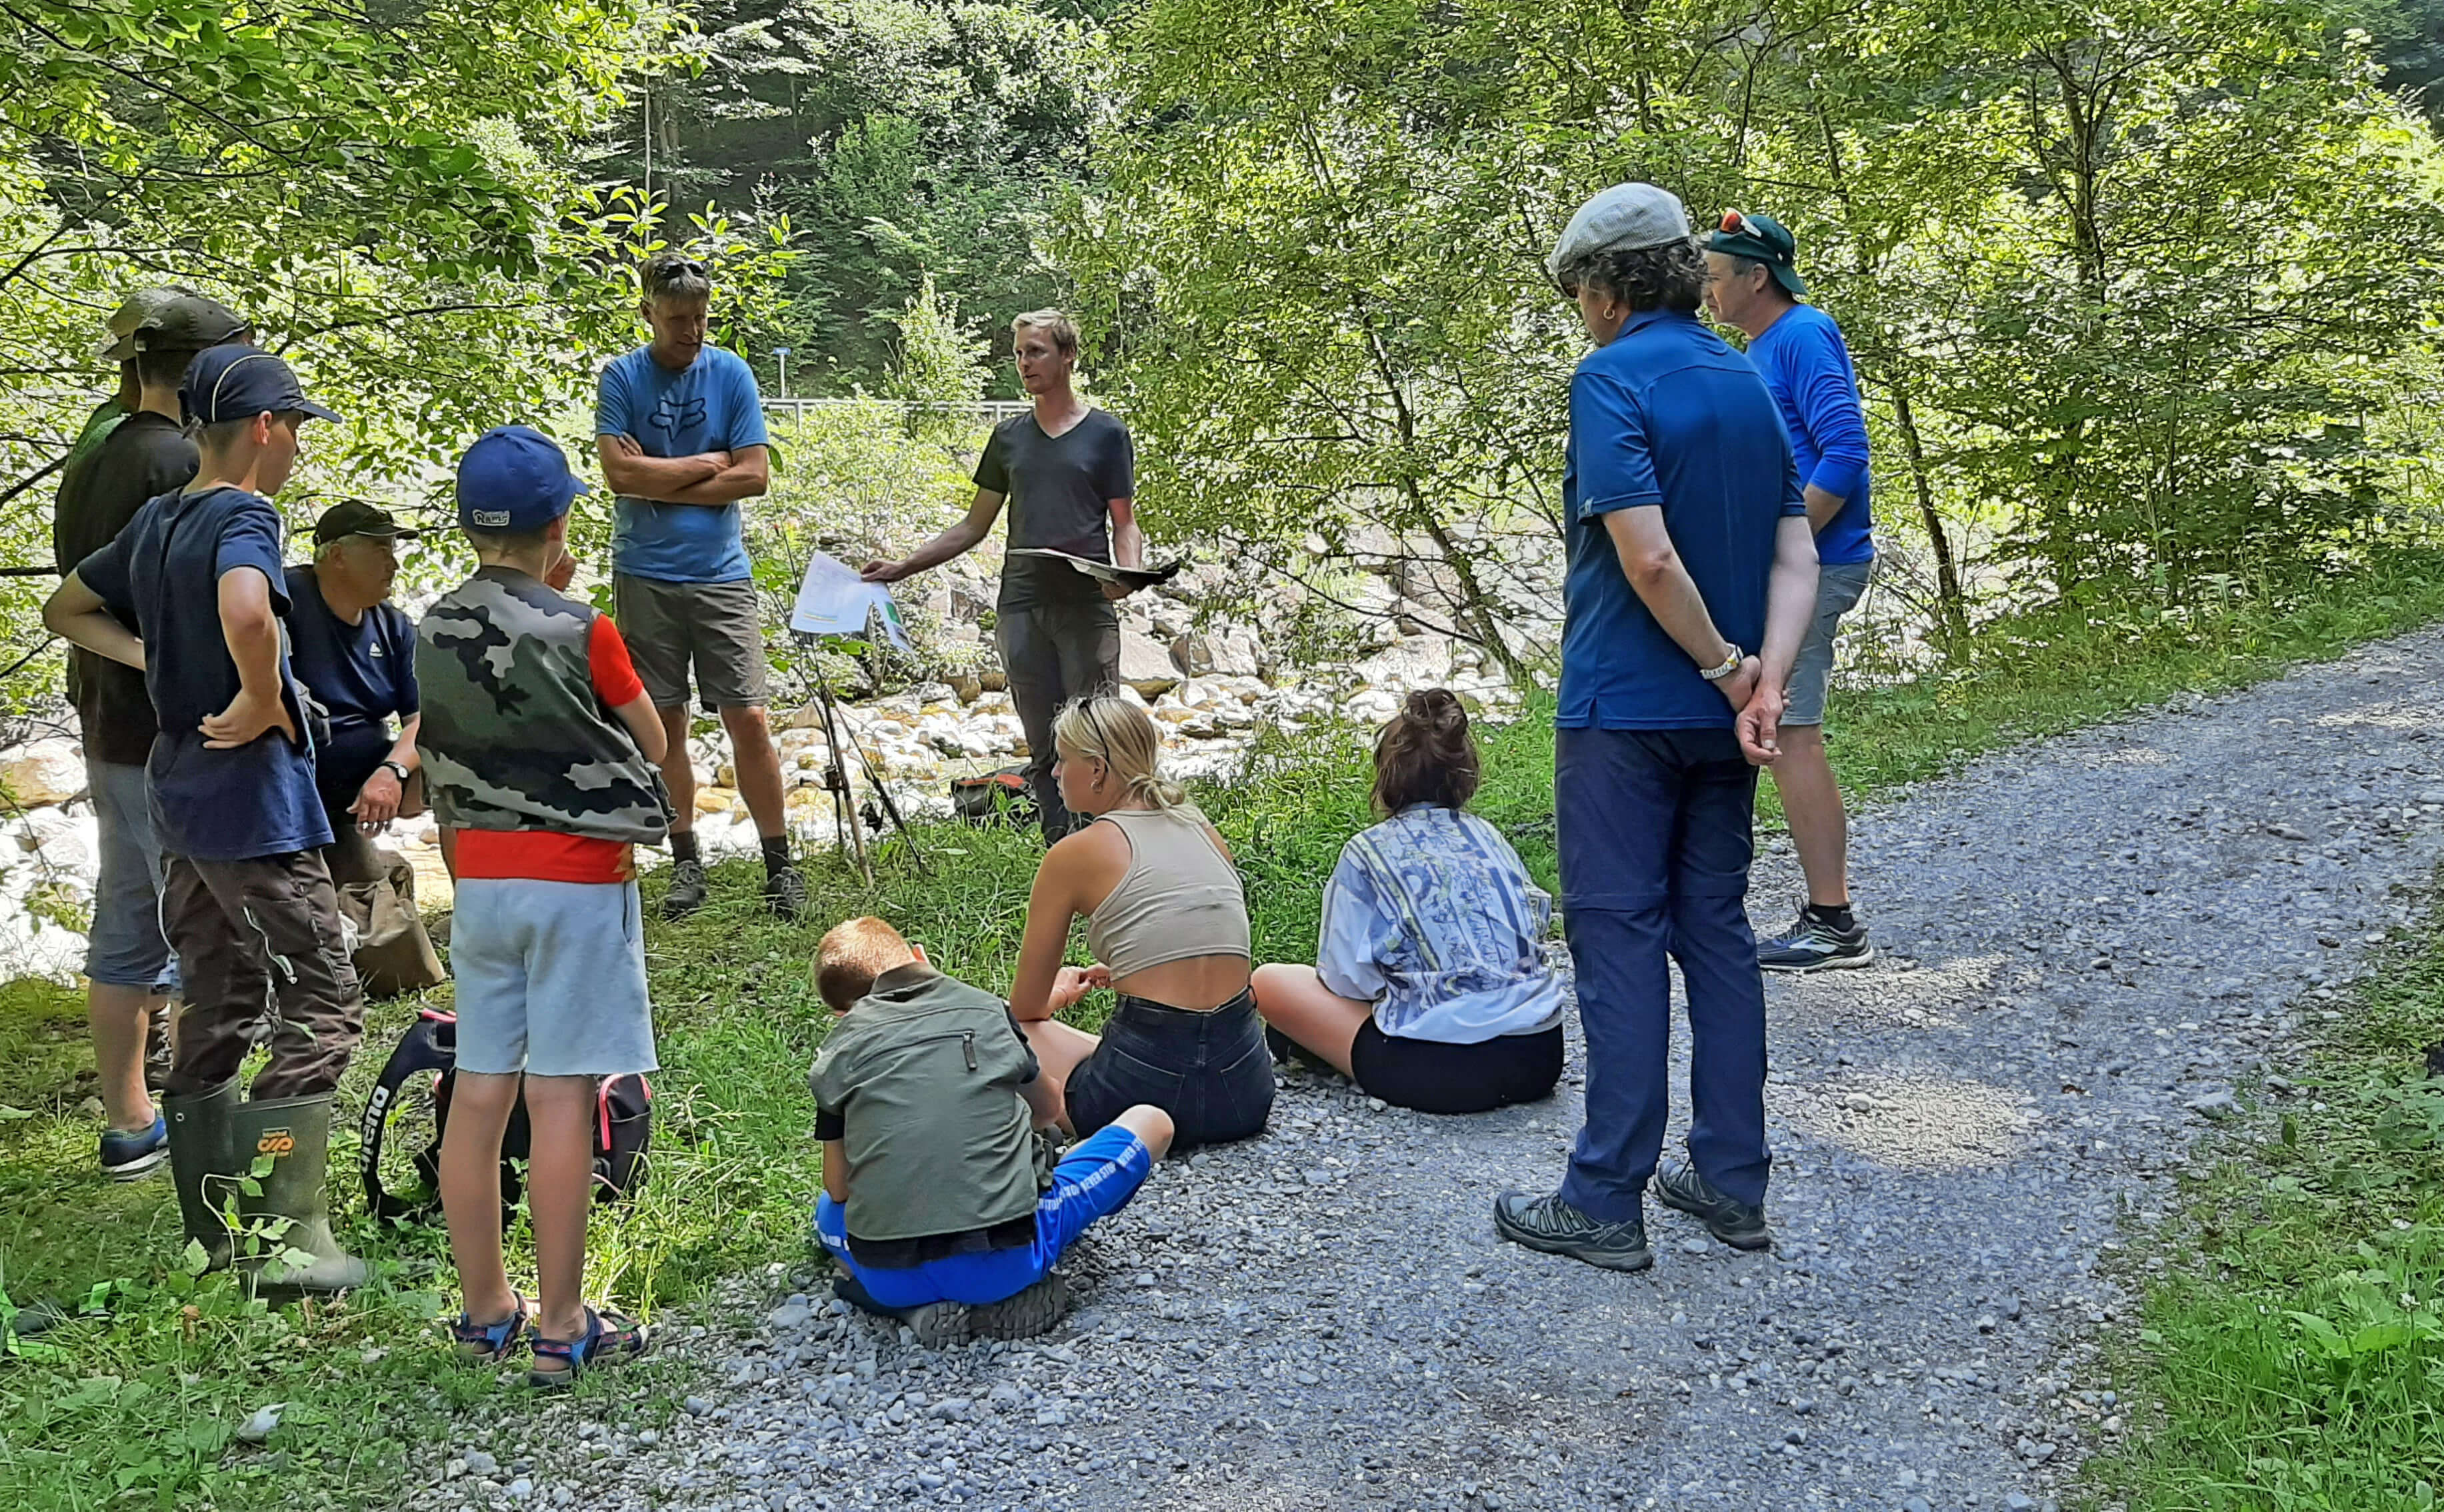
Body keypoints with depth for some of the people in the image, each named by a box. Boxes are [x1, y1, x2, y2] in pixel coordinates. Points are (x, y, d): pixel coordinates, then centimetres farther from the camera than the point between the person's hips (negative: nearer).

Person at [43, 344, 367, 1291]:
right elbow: (246, 614, -36)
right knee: (320, 1008, -4)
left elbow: (66, 610, 25)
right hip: (252, 800, -9)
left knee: (217, 1009, 15)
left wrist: (155, 662, 11)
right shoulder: (243, 516, -14)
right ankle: (292, 1241, -5)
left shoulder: (156, 521, 12)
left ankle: (212, 1232, 22)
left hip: (180, 795, 9)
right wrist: (263, 703, -20)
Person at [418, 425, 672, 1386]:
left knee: (478, 1094, 10)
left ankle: (484, 1310, 21)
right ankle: (561, 1328, 4)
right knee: (560, 1100, -3)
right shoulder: (579, 632, -13)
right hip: (578, 882, -6)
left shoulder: (434, 631, 4)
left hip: (480, 878, 6)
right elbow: (651, 744, 0)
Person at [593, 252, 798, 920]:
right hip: (646, 575, 0)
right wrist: (708, 464, -5)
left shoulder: (731, 373, 4)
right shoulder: (622, 377, 1)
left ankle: (779, 864, 5)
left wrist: (661, 485, -6)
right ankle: (686, 862, 18)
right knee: (664, 722, 5)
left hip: (721, 573, 0)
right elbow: (622, 472, -11)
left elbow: (754, 476, -3)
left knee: (749, 720, -4)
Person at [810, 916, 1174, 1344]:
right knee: (1150, 1122, 16)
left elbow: (838, 1189, 13)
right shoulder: (988, 1011, 11)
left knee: (828, 1211, 39)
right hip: (1005, 1262, -1)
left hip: (890, 1279, 1)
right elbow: (1047, 1110, 28)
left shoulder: (837, 1054, 10)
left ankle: (923, 1306, 8)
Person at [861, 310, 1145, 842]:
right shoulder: (1009, 437, 16)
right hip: (1021, 607, 4)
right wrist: (904, 567, 11)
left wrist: (1128, 573, -17)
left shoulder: (1106, 433, 5)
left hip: (1087, 606, -4)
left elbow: (1125, 524, 5)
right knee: (1043, 750, 5)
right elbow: (975, 526, 19)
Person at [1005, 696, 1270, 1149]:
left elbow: (1027, 1007, 9)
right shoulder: (1207, 833, 12)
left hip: (1147, 1087, -6)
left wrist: (1055, 997, 32)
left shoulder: (1073, 855, -3)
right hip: (1246, 1095, 6)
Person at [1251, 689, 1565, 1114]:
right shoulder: (1490, 837, 11)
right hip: (1541, 1058, 5)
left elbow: (1349, 980, -5)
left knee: (1269, 982, 7)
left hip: (1438, 1071, -5)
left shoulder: (1368, 853, -3)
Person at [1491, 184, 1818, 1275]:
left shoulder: (1612, 378, -13)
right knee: (1715, 930, 13)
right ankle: (1732, 1182, 20)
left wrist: (1725, 665, -11)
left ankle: (1607, 1202, 4)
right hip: (1719, 714, 7)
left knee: (1619, 938, -2)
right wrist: (1764, 679, -7)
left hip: (1625, 709, -7)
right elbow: (1796, 557, 4)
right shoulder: (1751, 384, 11)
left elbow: (1649, 557, -22)